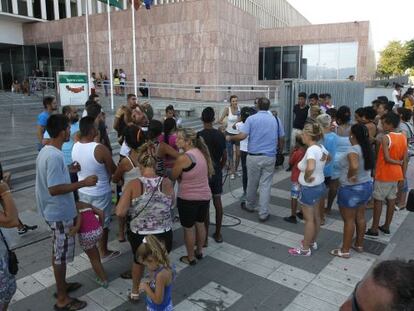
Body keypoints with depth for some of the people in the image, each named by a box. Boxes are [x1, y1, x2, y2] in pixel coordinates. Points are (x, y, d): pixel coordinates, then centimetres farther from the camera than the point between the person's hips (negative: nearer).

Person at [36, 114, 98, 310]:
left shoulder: (46, 151, 5)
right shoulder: (55, 156, -27)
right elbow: (54, 189, -30)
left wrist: (68, 171, 18)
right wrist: (83, 183, -28)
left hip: (54, 211, 10)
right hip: (60, 214, -10)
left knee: (58, 252, 22)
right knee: (61, 255, 3)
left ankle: (62, 285, 40)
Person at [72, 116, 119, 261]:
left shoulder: (75, 147, -7)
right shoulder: (100, 149, -27)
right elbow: (113, 170, -17)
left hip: (83, 191, 6)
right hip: (100, 193, -6)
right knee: (103, 223, 13)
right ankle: (104, 252, 29)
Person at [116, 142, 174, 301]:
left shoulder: (133, 184, -18)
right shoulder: (167, 183, -13)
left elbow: (120, 212, -20)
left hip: (138, 235, 0)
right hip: (163, 235, 0)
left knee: (138, 261, 30)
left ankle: (135, 292, 52)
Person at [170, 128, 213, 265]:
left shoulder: (183, 158, -22)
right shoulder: (201, 152, 0)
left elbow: (172, 177, -9)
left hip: (188, 198, -7)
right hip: (204, 196, 7)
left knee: (188, 228, 12)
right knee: (200, 224, 23)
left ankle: (190, 258, 27)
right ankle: (199, 251, 41)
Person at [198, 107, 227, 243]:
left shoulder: (199, 135, -12)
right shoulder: (220, 135, 0)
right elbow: (224, 157, 5)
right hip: (217, 172, 4)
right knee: (217, 202, 11)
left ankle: (205, 235, 10)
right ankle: (218, 233, 21)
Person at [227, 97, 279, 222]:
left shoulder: (251, 119, -6)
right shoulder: (274, 119, 6)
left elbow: (242, 136, -15)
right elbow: (279, 138, 13)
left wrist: (229, 138, 1)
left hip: (254, 156, -2)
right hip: (270, 157, 2)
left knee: (252, 183, 15)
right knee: (265, 185, 4)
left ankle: (250, 205, 36)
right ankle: (263, 213, 5)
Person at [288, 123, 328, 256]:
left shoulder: (311, 150, -27)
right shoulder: (321, 148, 0)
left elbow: (310, 168, -44)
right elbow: (328, 158, 23)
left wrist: (306, 177, -25)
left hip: (309, 188, -9)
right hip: (320, 185, 9)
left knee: (309, 219, 4)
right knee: (316, 216, 21)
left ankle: (305, 249, 18)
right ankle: (312, 242, 38)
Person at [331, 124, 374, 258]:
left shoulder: (353, 150, -24)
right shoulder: (367, 149, 2)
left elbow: (354, 166, -42)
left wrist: (350, 176, -25)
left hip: (351, 189, -8)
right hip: (366, 186, 8)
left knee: (349, 220, 3)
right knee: (360, 217, 20)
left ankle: (345, 250, 15)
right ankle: (359, 245, 35)